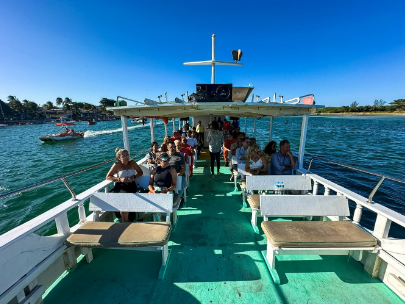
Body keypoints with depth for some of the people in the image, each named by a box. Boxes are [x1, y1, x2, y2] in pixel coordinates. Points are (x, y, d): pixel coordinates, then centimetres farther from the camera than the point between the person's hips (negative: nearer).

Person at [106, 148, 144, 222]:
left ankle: (128, 220, -4)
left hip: (131, 186, 2)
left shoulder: (132, 162, 8)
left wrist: (134, 177, -6)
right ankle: (125, 221, -9)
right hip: (120, 187, -1)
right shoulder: (117, 165, 1)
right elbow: (108, 177, 3)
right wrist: (119, 179, -11)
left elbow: (140, 172, 13)